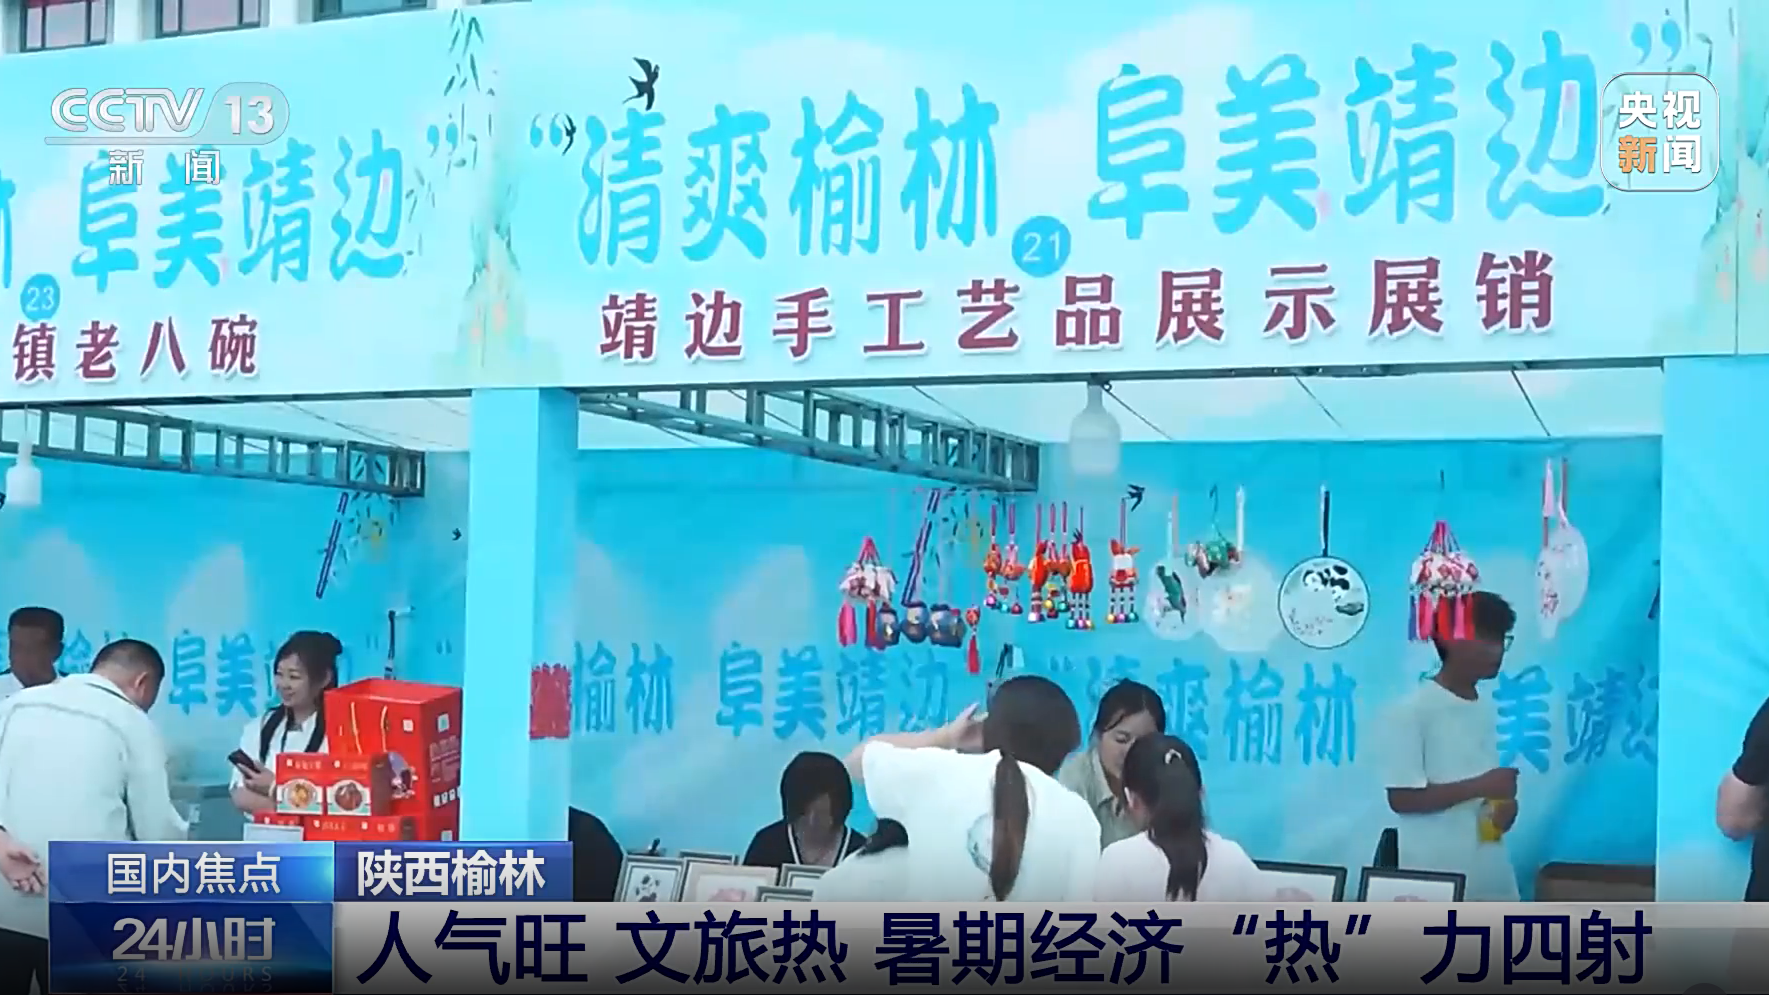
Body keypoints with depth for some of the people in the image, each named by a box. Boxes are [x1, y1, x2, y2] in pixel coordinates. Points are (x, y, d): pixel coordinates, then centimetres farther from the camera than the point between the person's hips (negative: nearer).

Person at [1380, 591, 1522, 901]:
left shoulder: (1486, 710, 13)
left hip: (1492, 878, 7)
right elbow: (1401, 798, -14)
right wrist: (1480, 786, -17)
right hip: (1435, 882, -7)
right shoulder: (1412, 710, -10)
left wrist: (1504, 804, 0)